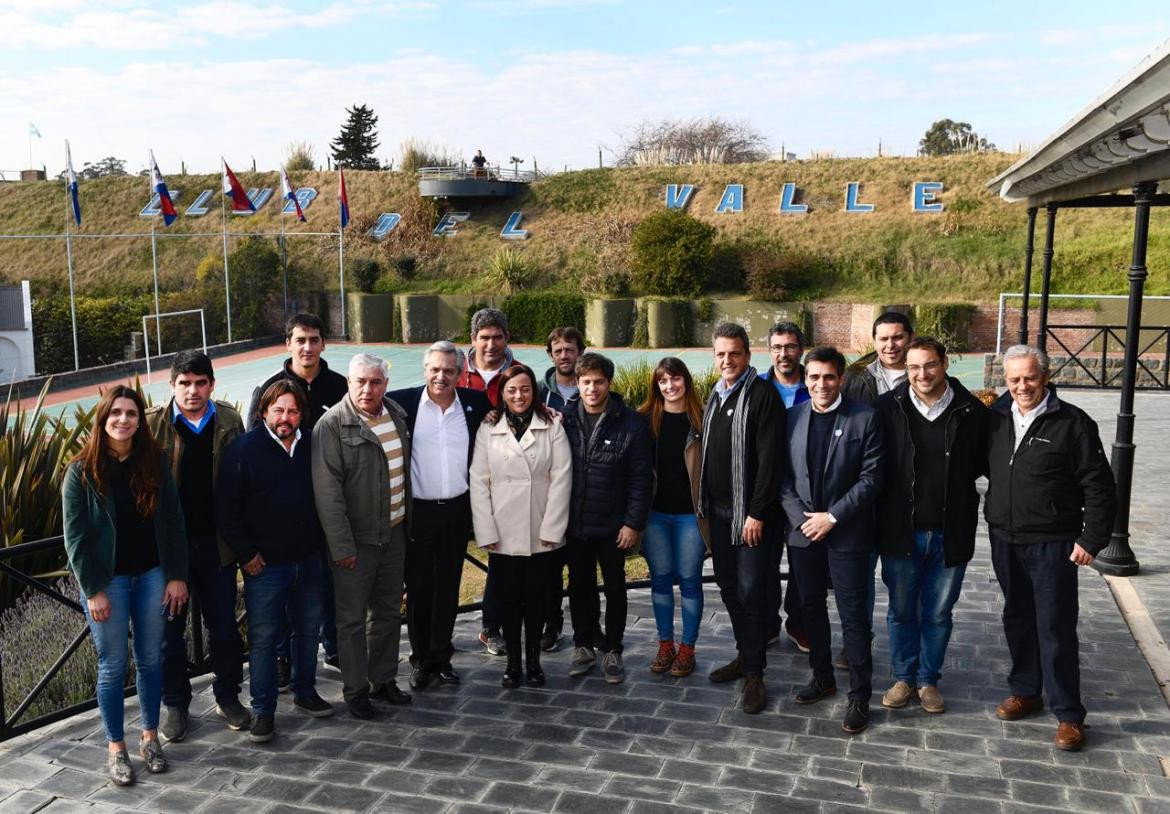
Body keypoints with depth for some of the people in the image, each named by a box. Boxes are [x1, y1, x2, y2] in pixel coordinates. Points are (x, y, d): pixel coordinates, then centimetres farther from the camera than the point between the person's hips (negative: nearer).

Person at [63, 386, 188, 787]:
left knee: (150, 660, 10)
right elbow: (75, 535, -7)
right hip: (107, 580, -2)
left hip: (152, 574, 2)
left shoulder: (154, 462, 0)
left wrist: (176, 576, -3)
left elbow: (173, 522, 1)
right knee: (112, 666, 5)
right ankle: (115, 748, 18)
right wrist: (92, 590, -11)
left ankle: (150, 736, 25)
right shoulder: (82, 471, -6)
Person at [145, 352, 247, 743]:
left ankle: (228, 697, 29)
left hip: (216, 543, 2)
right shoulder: (153, 425, -6)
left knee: (224, 625, 12)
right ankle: (174, 705, 27)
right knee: (170, 629, 11)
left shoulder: (229, 422, 0)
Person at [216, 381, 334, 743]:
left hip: (309, 560, 5)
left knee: (309, 629, 16)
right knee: (263, 638, 2)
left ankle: (305, 691, 33)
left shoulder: (312, 446, 4)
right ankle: (263, 710, 14)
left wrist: (322, 542, 10)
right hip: (265, 564, -4)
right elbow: (226, 508, -9)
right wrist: (246, 553, -10)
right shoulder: (243, 449, -10)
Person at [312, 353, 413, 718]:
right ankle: (355, 689, 19)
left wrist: (407, 521, 13)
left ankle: (383, 679, 31)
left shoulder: (397, 415, 6)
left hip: (394, 533, 7)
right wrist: (341, 545, -20)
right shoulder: (332, 425, -15)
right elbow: (327, 490, -18)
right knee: (352, 618, 5)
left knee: (389, 611, 17)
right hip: (356, 538, -6)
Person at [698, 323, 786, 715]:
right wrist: (706, 505, 13)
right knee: (727, 585, 14)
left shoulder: (762, 395, -12)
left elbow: (769, 459, -17)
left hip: (749, 512, -8)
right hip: (718, 510, 8)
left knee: (750, 590, -5)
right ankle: (745, 655, 29)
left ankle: (754, 673, 5)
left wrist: (757, 513, -19)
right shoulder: (715, 397, 13)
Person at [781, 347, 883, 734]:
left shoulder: (864, 418, -7)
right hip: (802, 530, 4)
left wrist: (832, 517, -14)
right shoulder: (792, 417, 3)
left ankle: (859, 694, 13)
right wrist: (800, 517, -9)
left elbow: (871, 477, -10)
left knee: (853, 614, 1)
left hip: (847, 532, -4)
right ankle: (822, 676, 33)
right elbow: (783, 475, 3)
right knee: (811, 607, 15)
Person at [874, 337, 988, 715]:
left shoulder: (972, 411, -7)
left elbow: (985, 462, 6)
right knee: (901, 611, 14)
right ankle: (903, 679, 31)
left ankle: (929, 680, 31)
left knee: (938, 614, 14)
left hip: (950, 534, 0)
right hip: (900, 531, 0)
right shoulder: (886, 408, -8)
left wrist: (954, 482, -7)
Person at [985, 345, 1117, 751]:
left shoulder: (1073, 423, -10)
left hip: (1052, 545, -5)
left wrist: (1092, 539, -11)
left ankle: (1068, 714, 11)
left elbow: (1098, 486, -8)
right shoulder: (996, 418, 3)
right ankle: (1025, 691, 32)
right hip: (1004, 540, 5)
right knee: (1017, 619, 16)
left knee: (1056, 628, -1)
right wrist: (991, 518, 8)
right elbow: (985, 469, 17)